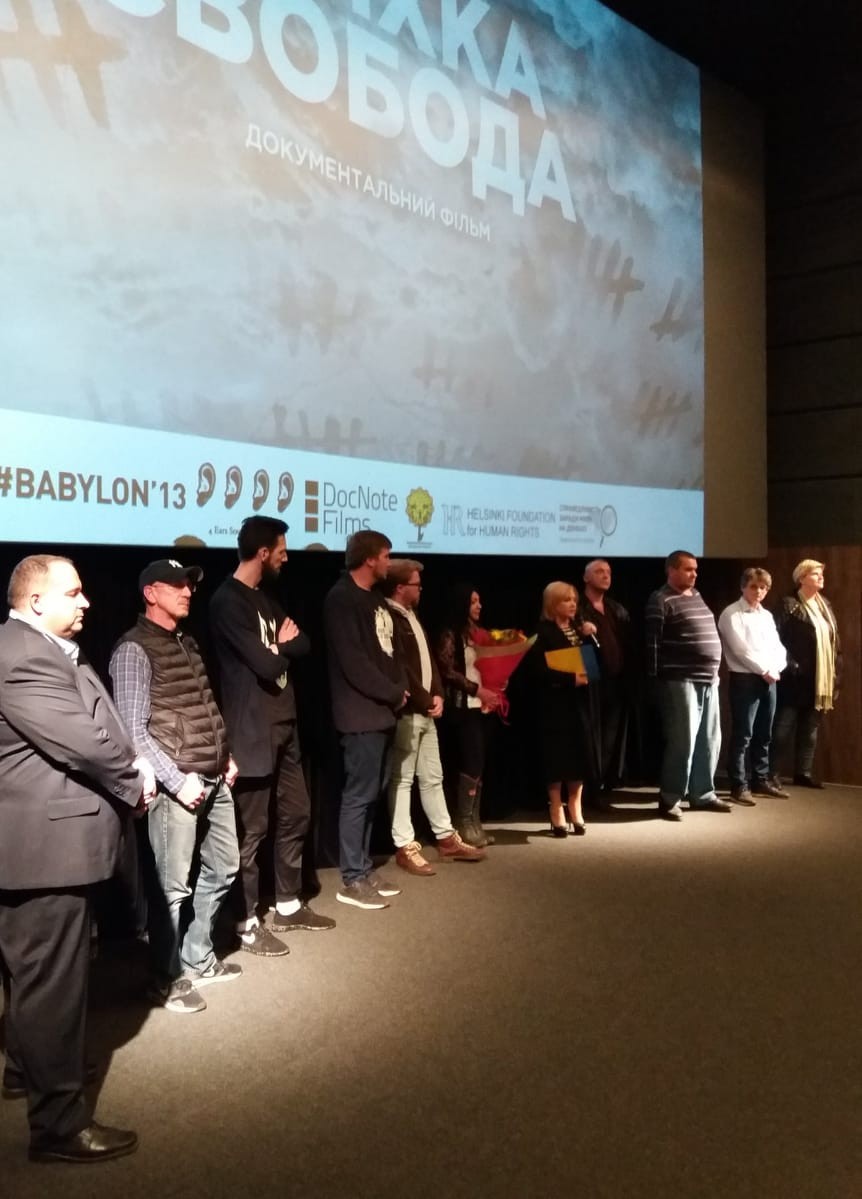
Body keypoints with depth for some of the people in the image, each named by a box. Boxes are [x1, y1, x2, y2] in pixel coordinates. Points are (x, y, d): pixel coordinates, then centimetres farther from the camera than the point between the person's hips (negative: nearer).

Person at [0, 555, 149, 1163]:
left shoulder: (49, 649, 12)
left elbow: (98, 727, 16)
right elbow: (84, 742, -27)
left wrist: (131, 769, -1)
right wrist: (135, 782, -9)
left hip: (51, 837, 11)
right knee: (52, 978, -1)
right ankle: (59, 1123, 10)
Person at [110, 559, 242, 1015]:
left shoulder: (186, 642, 16)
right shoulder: (134, 649, -10)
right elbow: (134, 730, -15)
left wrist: (226, 756, 10)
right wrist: (177, 780, -18)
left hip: (213, 779, 9)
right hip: (177, 784, -9)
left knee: (221, 870, 18)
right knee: (173, 885, 2)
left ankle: (198, 959, 35)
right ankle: (167, 979, 20)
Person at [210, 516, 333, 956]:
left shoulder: (265, 597, 15)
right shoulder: (228, 601, -15)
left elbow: (303, 645, 11)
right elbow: (266, 665, -21)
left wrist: (281, 645, -9)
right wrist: (284, 648, -1)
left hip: (285, 725, 9)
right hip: (252, 731, -9)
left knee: (296, 815, 16)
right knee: (251, 830, 0)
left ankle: (288, 905, 31)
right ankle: (246, 924, 12)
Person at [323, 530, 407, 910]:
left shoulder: (376, 599, 16)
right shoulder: (342, 600, -13)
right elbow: (353, 663, -20)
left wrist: (400, 690, 2)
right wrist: (395, 693, -12)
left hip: (381, 711, 9)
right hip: (362, 714, -9)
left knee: (372, 793, 13)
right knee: (359, 795, -4)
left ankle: (364, 869, 22)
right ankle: (352, 880, 5)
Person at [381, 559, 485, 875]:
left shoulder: (412, 616, 16)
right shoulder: (389, 617, -15)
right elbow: (399, 669, -19)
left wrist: (437, 695, 3)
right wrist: (426, 701, -11)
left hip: (425, 711, 9)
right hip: (406, 712, -9)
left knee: (432, 777, 16)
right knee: (402, 780, 0)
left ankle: (446, 839, 26)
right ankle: (405, 848, 7)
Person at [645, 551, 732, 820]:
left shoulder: (696, 596, 17)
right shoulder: (661, 601, -9)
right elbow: (653, 642, -13)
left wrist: (714, 671, 18)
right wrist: (657, 677, -15)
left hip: (708, 679, 8)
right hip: (680, 681, -8)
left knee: (710, 740, 11)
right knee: (683, 741, -6)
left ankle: (703, 794, 23)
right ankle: (670, 799, 3)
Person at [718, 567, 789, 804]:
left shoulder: (767, 615, 17)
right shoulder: (731, 614, -5)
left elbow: (778, 647, 12)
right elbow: (741, 649, -13)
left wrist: (775, 669, -6)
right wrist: (764, 670, -12)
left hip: (769, 679, 7)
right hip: (744, 678, -7)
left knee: (764, 734, 12)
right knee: (743, 735, -7)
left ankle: (761, 780, 22)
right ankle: (739, 785, -3)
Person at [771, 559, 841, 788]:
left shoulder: (825, 605, 14)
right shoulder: (790, 605, -7)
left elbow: (834, 642, 14)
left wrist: (836, 675, 9)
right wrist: (789, 666, -18)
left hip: (821, 680, 7)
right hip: (797, 678, -7)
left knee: (810, 728, 12)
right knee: (784, 728, -2)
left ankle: (804, 772, 21)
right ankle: (771, 773, 4)